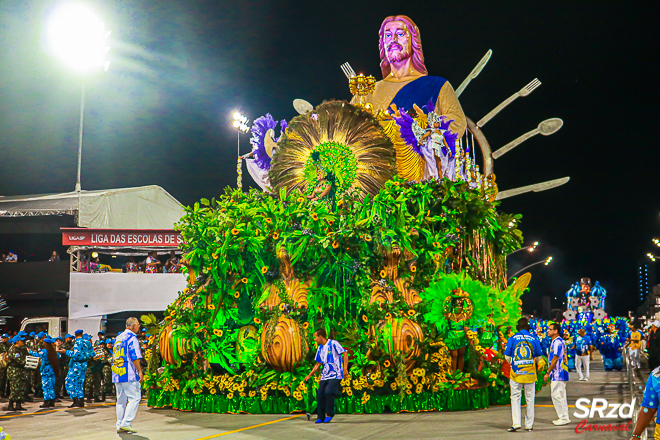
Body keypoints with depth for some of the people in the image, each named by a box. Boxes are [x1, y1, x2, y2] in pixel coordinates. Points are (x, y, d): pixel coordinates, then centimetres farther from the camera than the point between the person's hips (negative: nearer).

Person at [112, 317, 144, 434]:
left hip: (117, 374, 8)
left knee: (121, 400, 11)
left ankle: (120, 425, 11)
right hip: (129, 374, -8)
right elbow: (134, 357, -15)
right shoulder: (132, 337, -8)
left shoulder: (118, 338, 18)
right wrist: (139, 371, -11)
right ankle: (126, 423, -11)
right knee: (134, 398, -4)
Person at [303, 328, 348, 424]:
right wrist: (310, 375, 12)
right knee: (320, 394, -2)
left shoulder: (333, 343, -7)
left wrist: (345, 368, -17)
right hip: (324, 376, 7)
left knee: (328, 392, -21)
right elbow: (318, 364, 20)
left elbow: (345, 354, -9)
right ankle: (321, 417, 8)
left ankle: (329, 414, -3)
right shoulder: (320, 348, 15)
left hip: (335, 375, -7)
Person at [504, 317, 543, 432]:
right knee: (530, 399, 10)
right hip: (530, 373, 1)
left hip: (516, 372, -1)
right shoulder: (534, 339, 1)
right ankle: (529, 425, 14)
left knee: (515, 398, 4)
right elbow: (539, 357, 11)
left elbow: (507, 356, 2)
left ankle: (516, 423, -7)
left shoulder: (512, 339, -3)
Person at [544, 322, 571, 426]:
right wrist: (550, 372, 21)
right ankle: (564, 417, 17)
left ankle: (564, 418, -3)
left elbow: (555, 359, -19)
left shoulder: (557, 342, -15)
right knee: (561, 396, 13)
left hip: (558, 374, -10)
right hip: (560, 374, 10)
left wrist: (548, 372, -16)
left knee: (556, 395, -7)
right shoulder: (559, 341, 17)